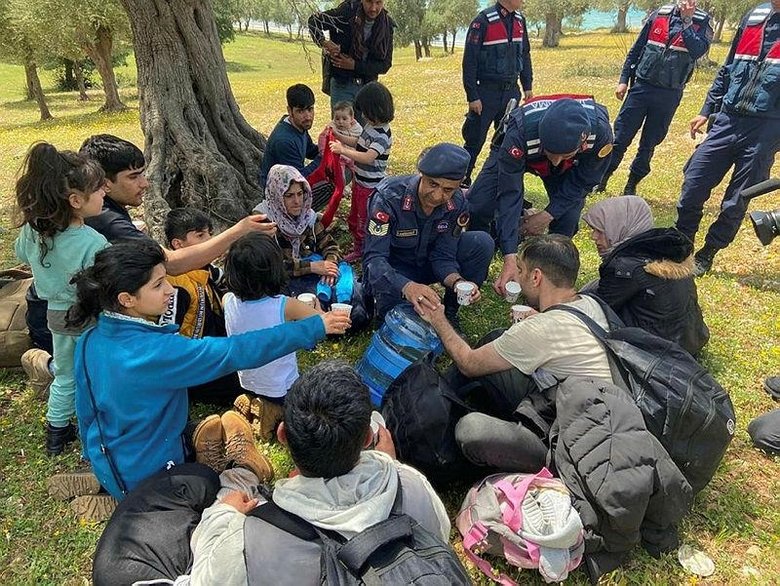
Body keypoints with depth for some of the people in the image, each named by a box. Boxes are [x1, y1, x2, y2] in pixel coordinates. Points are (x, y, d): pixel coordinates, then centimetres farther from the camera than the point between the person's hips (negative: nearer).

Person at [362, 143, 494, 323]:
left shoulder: (457, 205, -16)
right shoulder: (388, 196, -30)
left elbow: (443, 256, -13)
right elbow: (374, 259, -35)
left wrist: (458, 282, -37)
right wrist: (407, 286, -55)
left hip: (428, 262, 5)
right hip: (393, 268, -4)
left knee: (482, 243, -18)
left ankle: (450, 312, 0)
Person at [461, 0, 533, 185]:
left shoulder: (519, 20, 8)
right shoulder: (483, 21, -12)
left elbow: (525, 55, 17)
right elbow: (469, 61, -13)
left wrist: (527, 86, 12)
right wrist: (472, 96, -15)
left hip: (511, 92, 6)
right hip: (487, 93, -6)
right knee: (475, 141, 0)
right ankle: (462, 181, 12)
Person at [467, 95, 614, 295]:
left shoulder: (600, 132, -39)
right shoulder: (520, 133, -45)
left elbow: (583, 181, -20)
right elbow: (509, 195, -41)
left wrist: (547, 215, -22)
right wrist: (510, 258, -44)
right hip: (518, 153, -1)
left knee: (568, 216, -20)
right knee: (477, 208, -19)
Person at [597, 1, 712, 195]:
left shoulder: (702, 22, 0)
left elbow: (698, 50, -18)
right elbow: (636, 49, 9)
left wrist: (687, 21, -15)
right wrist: (623, 80, 5)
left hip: (669, 96, -1)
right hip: (641, 87, 1)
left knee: (648, 144, 7)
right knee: (620, 137, 0)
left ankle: (631, 186, 19)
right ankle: (602, 177, 12)